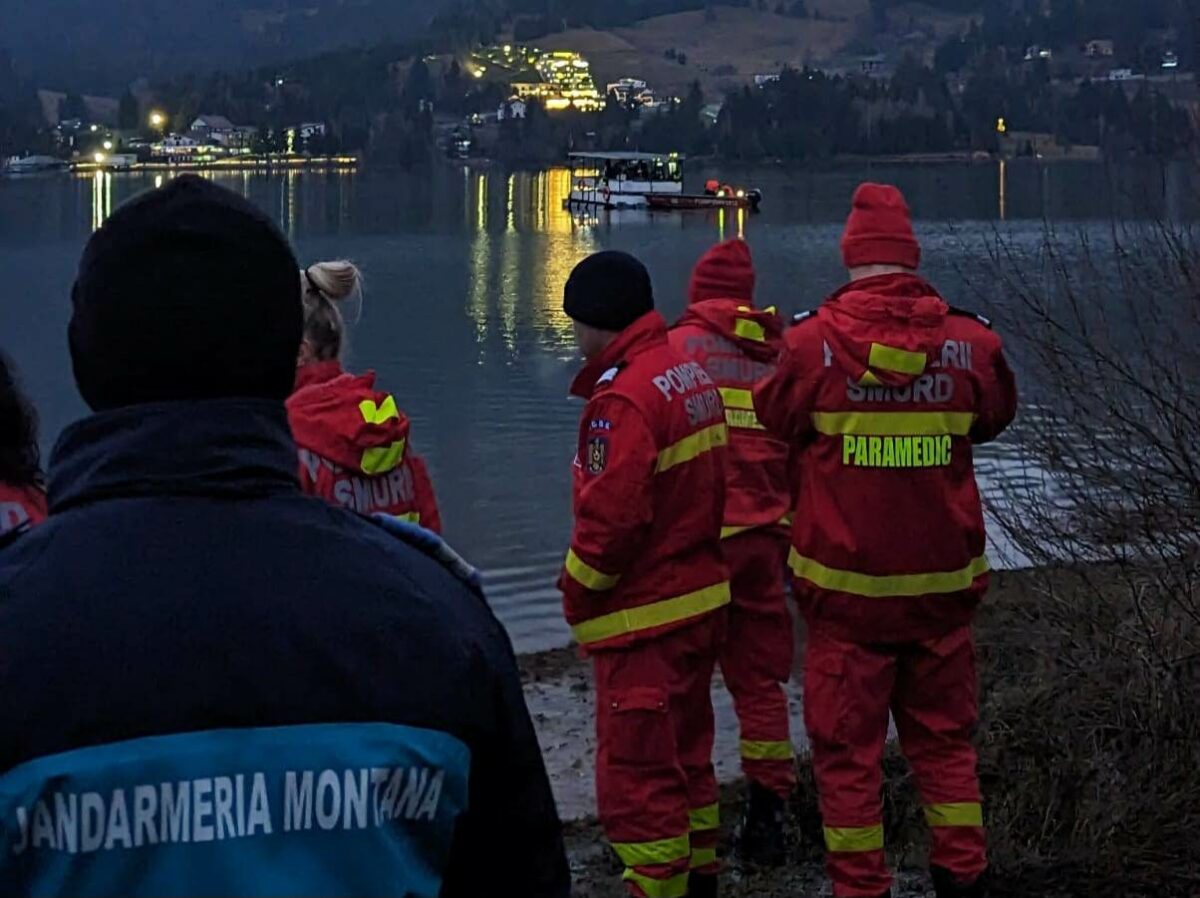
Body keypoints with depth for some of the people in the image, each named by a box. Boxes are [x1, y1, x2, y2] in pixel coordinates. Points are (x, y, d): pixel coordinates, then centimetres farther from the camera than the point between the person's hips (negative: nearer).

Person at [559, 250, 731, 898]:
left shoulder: (624, 400, -21)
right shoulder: (692, 376, 8)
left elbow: (611, 517, -24)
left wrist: (576, 594, -10)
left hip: (644, 619, -10)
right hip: (703, 598, 10)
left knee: (635, 777, -2)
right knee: (687, 755, 22)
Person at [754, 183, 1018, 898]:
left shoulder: (814, 343, -13)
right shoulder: (970, 342, -8)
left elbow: (776, 420, 5)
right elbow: (997, 415, 12)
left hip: (846, 584, -2)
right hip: (943, 580, 2)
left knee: (848, 745, 7)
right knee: (945, 738, 16)